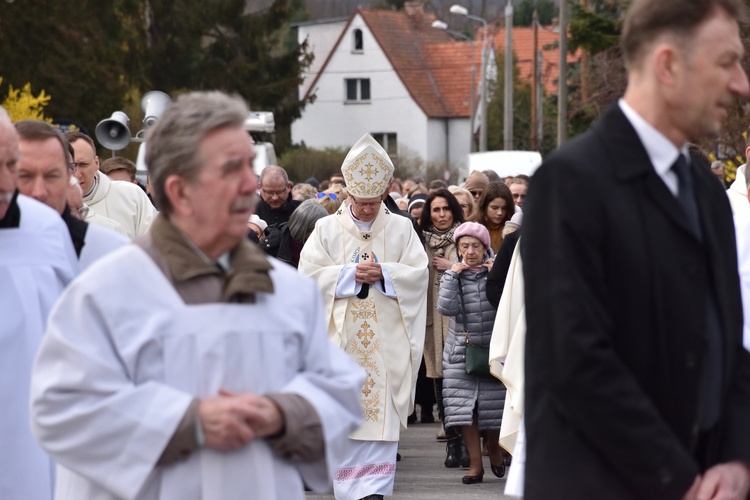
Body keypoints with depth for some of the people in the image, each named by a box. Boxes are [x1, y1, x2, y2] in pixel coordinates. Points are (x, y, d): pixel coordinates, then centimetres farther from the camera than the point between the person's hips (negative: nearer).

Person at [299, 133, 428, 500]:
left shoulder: (401, 229, 8)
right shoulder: (327, 228, 7)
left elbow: (418, 274, 1)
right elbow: (309, 273, -2)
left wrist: (383, 274, -14)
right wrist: (351, 274, -13)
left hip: (386, 338, 0)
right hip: (341, 336, 0)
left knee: (381, 410, -4)